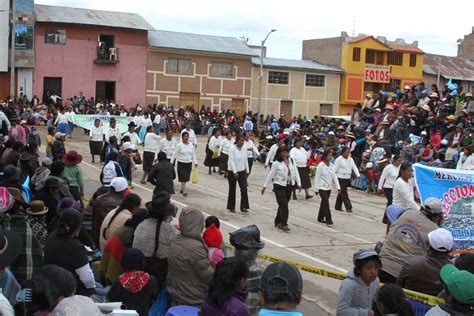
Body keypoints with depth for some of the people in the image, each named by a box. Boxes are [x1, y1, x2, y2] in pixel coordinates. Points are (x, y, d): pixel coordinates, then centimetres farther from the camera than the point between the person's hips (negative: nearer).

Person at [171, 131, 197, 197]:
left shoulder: (191, 145, 2)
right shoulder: (180, 145, -8)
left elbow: (193, 154, 7)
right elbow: (175, 154, -6)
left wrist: (195, 162, 0)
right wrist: (171, 162, -8)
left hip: (189, 163, 4)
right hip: (181, 163, -4)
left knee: (186, 177, 11)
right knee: (183, 177, -8)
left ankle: (182, 189, 27)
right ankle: (184, 191, -9)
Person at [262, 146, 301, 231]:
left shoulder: (291, 161, 5)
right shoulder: (276, 163, -8)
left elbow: (296, 172, 7)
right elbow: (271, 175, -3)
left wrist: (299, 183, 0)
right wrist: (265, 186, -2)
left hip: (289, 186, 5)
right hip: (279, 186, -5)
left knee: (282, 205, 13)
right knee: (284, 205, -9)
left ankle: (278, 222, 26)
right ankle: (284, 224, -4)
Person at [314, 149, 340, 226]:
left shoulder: (331, 165, 5)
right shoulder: (321, 165, -13)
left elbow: (334, 176, 7)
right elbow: (317, 178, -11)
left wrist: (338, 187, 1)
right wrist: (316, 189, -11)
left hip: (328, 188, 6)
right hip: (322, 187, -6)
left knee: (324, 202, 14)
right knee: (326, 202, -13)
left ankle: (320, 218, 26)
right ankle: (328, 220, -13)